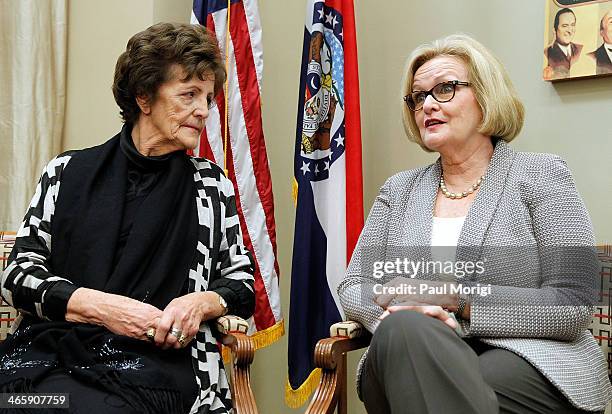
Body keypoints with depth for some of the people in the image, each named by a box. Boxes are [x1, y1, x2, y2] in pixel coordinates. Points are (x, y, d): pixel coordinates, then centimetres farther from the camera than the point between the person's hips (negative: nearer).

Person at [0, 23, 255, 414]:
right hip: (51, 349, 1)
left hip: (153, 360, 0)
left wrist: (202, 303, -9)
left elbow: (243, 282, 15)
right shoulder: (68, 172, 12)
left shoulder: (211, 184, 13)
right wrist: (99, 305, -10)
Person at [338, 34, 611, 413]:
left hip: (528, 360, 0)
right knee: (404, 329, -35)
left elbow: (572, 306, -5)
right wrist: (398, 309, -13)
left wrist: (454, 297, -14)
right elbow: (353, 289, 12)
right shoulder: (400, 190, 16)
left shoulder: (540, 175, 4)